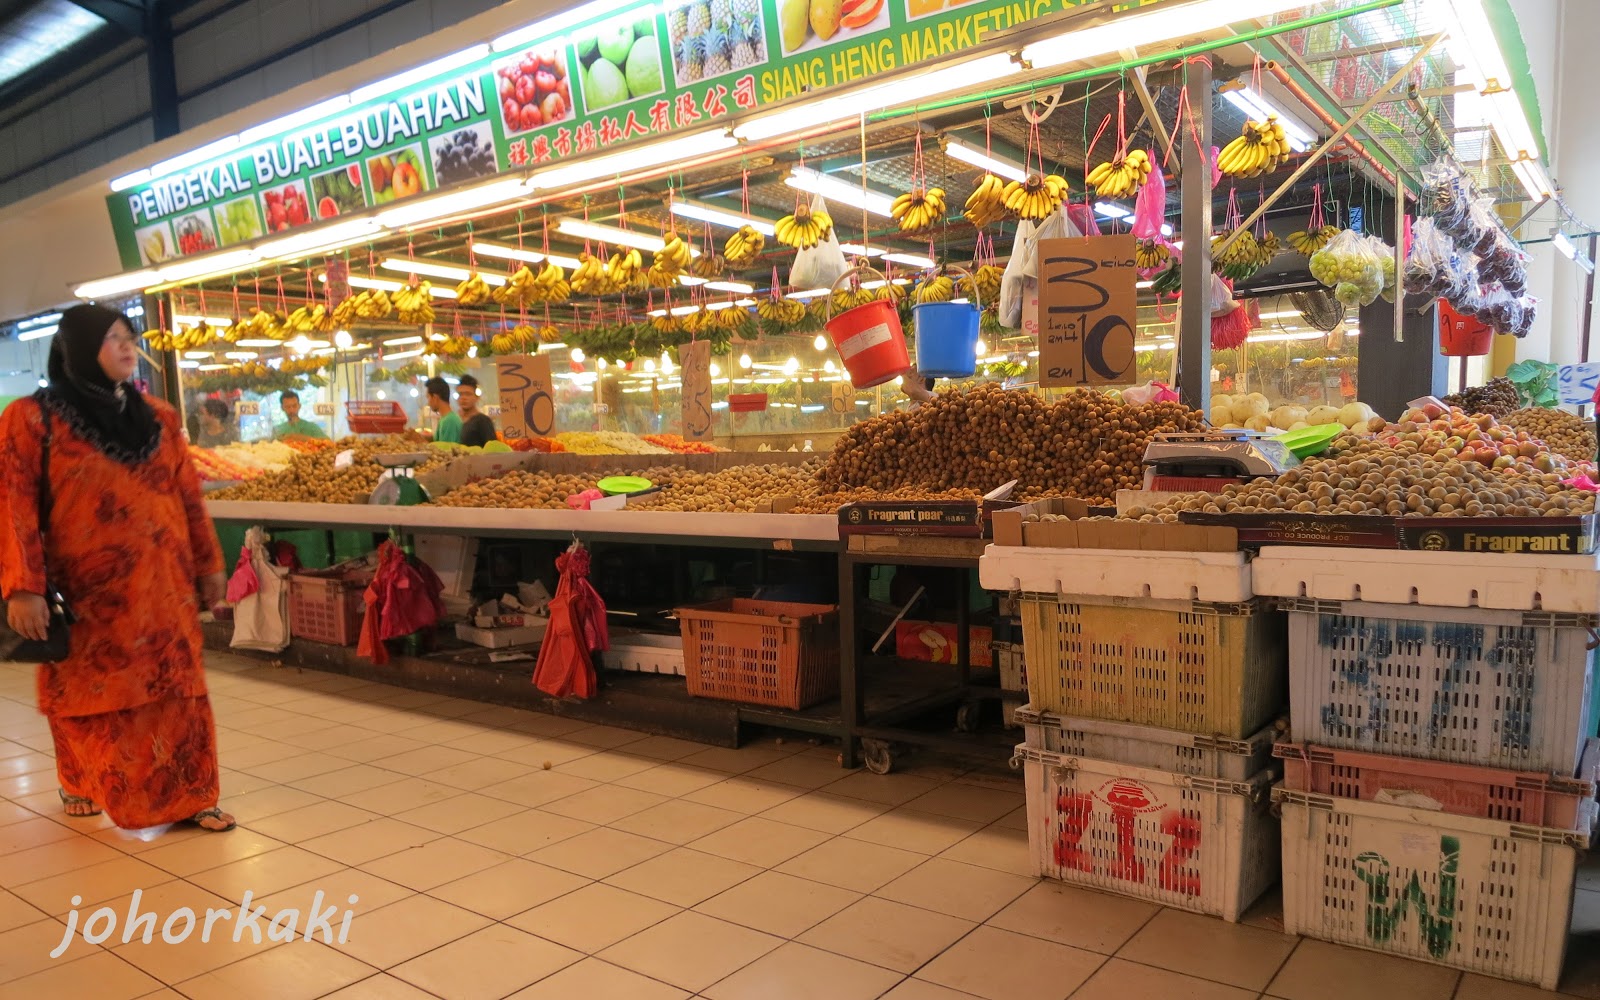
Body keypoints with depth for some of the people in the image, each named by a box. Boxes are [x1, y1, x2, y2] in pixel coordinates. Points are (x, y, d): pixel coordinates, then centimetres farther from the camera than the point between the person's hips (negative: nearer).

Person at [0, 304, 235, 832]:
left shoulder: (158, 417, 9)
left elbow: (189, 496, 11)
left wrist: (208, 563, 10)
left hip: (162, 586, 3)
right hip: (87, 593, -3)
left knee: (176, 688, 4)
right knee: (90, 693, 11)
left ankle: (185, 796, 12)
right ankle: (81, 785, 34)